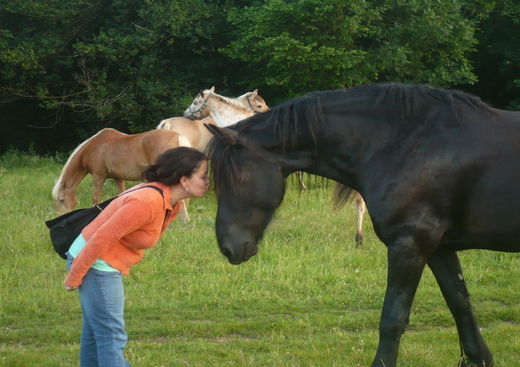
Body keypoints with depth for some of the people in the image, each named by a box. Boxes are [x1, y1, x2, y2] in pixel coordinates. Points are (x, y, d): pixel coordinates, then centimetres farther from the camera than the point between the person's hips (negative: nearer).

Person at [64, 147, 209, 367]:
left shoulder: (172, 204, 2)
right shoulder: (148, 202, -29)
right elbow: (102, 238, -26)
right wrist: (74, 278, -19)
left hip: (105, 265, 10)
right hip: (95, 265, -10)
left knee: (95, 332, 18)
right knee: (112, 336, -8)